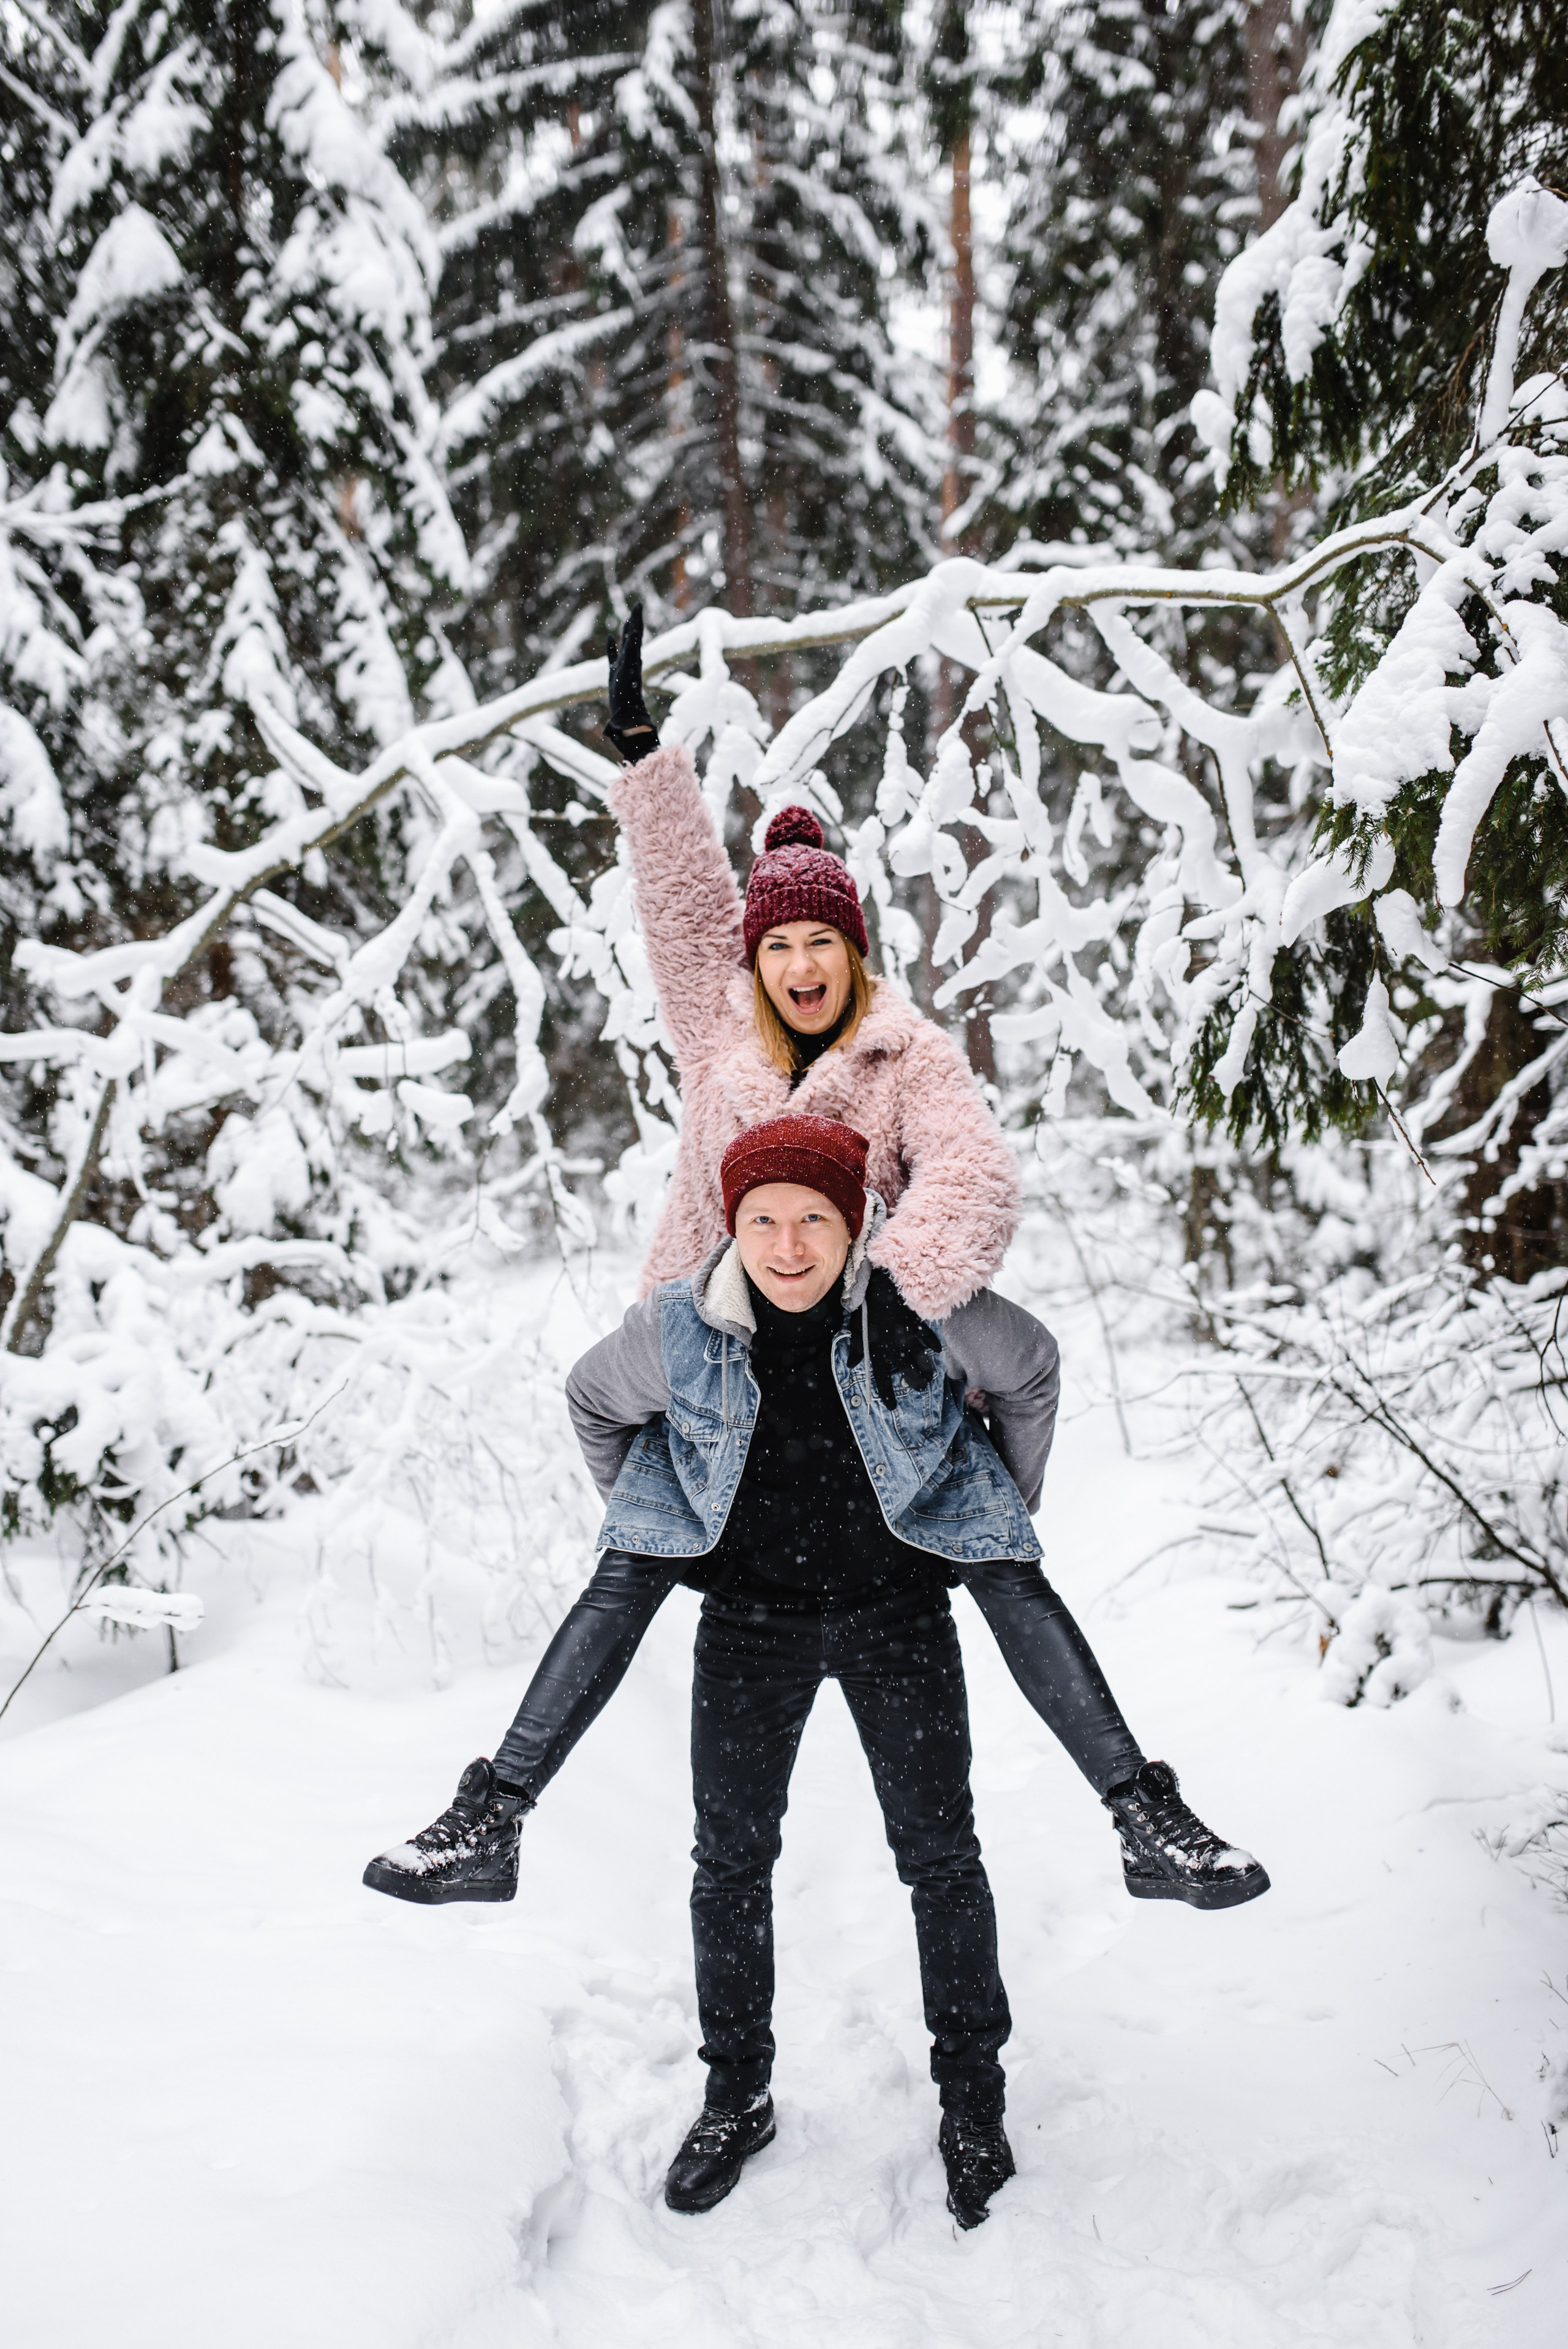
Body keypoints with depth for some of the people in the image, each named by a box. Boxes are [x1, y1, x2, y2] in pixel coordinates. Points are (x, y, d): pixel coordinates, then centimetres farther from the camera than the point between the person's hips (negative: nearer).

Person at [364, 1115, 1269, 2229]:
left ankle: (972, 2096, 26)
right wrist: (658, 1518, 13)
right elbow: (593, 1401, 6)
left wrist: (1006, 1513, 9)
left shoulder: (926, 1311, -20)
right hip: (751, 1616, 1)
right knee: (731, 1861, 8)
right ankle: (736, 2097, 27)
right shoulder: (675, 1329, -17)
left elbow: (1031, 1369, 2)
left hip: (901, 1610, -1)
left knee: (941, 1856, 7)